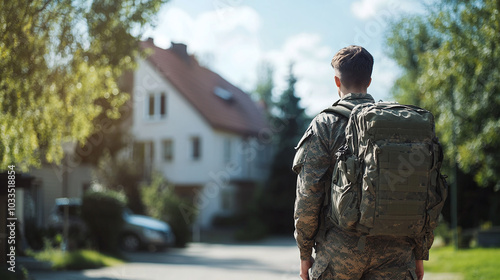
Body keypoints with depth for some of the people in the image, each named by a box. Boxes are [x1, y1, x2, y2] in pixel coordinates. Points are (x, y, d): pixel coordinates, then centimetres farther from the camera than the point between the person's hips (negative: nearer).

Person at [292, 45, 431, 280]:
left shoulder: (325, 124, -2)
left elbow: (308, 194, -7)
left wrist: (305, 252, 2)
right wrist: (420, 253, 14)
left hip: (340, 248, -2)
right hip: (394, 253, 3)